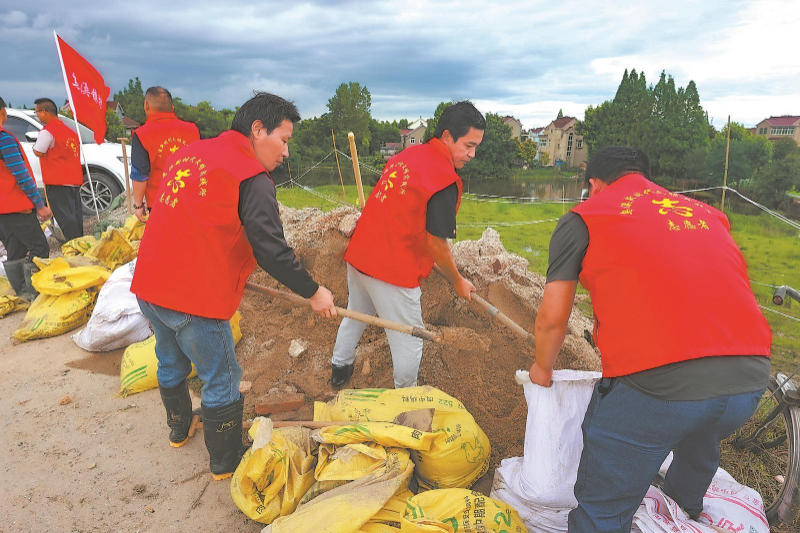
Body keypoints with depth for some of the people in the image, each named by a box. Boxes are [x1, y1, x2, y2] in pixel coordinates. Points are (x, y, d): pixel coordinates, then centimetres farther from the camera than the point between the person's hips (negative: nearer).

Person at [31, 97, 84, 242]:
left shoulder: (47, 131, -11)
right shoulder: (68, 130, 15)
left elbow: (38, 152, -10)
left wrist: (36, 145, 9)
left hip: (57, 181, -8)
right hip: (74, 179, 8)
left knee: (65, 216, -7)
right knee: (75, 215, 11)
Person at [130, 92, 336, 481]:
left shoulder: (187, 153, 10)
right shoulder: (252, 178, -17)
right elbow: (271, 251, -21)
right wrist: (313, 292, -9)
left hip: (149, 284, 9)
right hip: (193, 298, -9)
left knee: (171, 363, 28)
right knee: (221, 382, 10)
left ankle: (179, 428, 53)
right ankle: (226, 463, 29)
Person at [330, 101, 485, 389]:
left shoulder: (406, 154, 7)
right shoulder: (445, 179, -19)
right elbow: (436, 243, -18)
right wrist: (458, 281, -4)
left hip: (359, 255, 9)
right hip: (393, 271, -9)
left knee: (355, 315, 30)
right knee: (408, 342, 11)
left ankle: (339, 368, 52)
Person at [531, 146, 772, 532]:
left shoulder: (582, 218, 8)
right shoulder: (708, 214, 23)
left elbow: (552, 317, 5)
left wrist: (543, 368, 24)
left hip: (655, 380, -7)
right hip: (750, 378, 8)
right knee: (699, 441, 37)